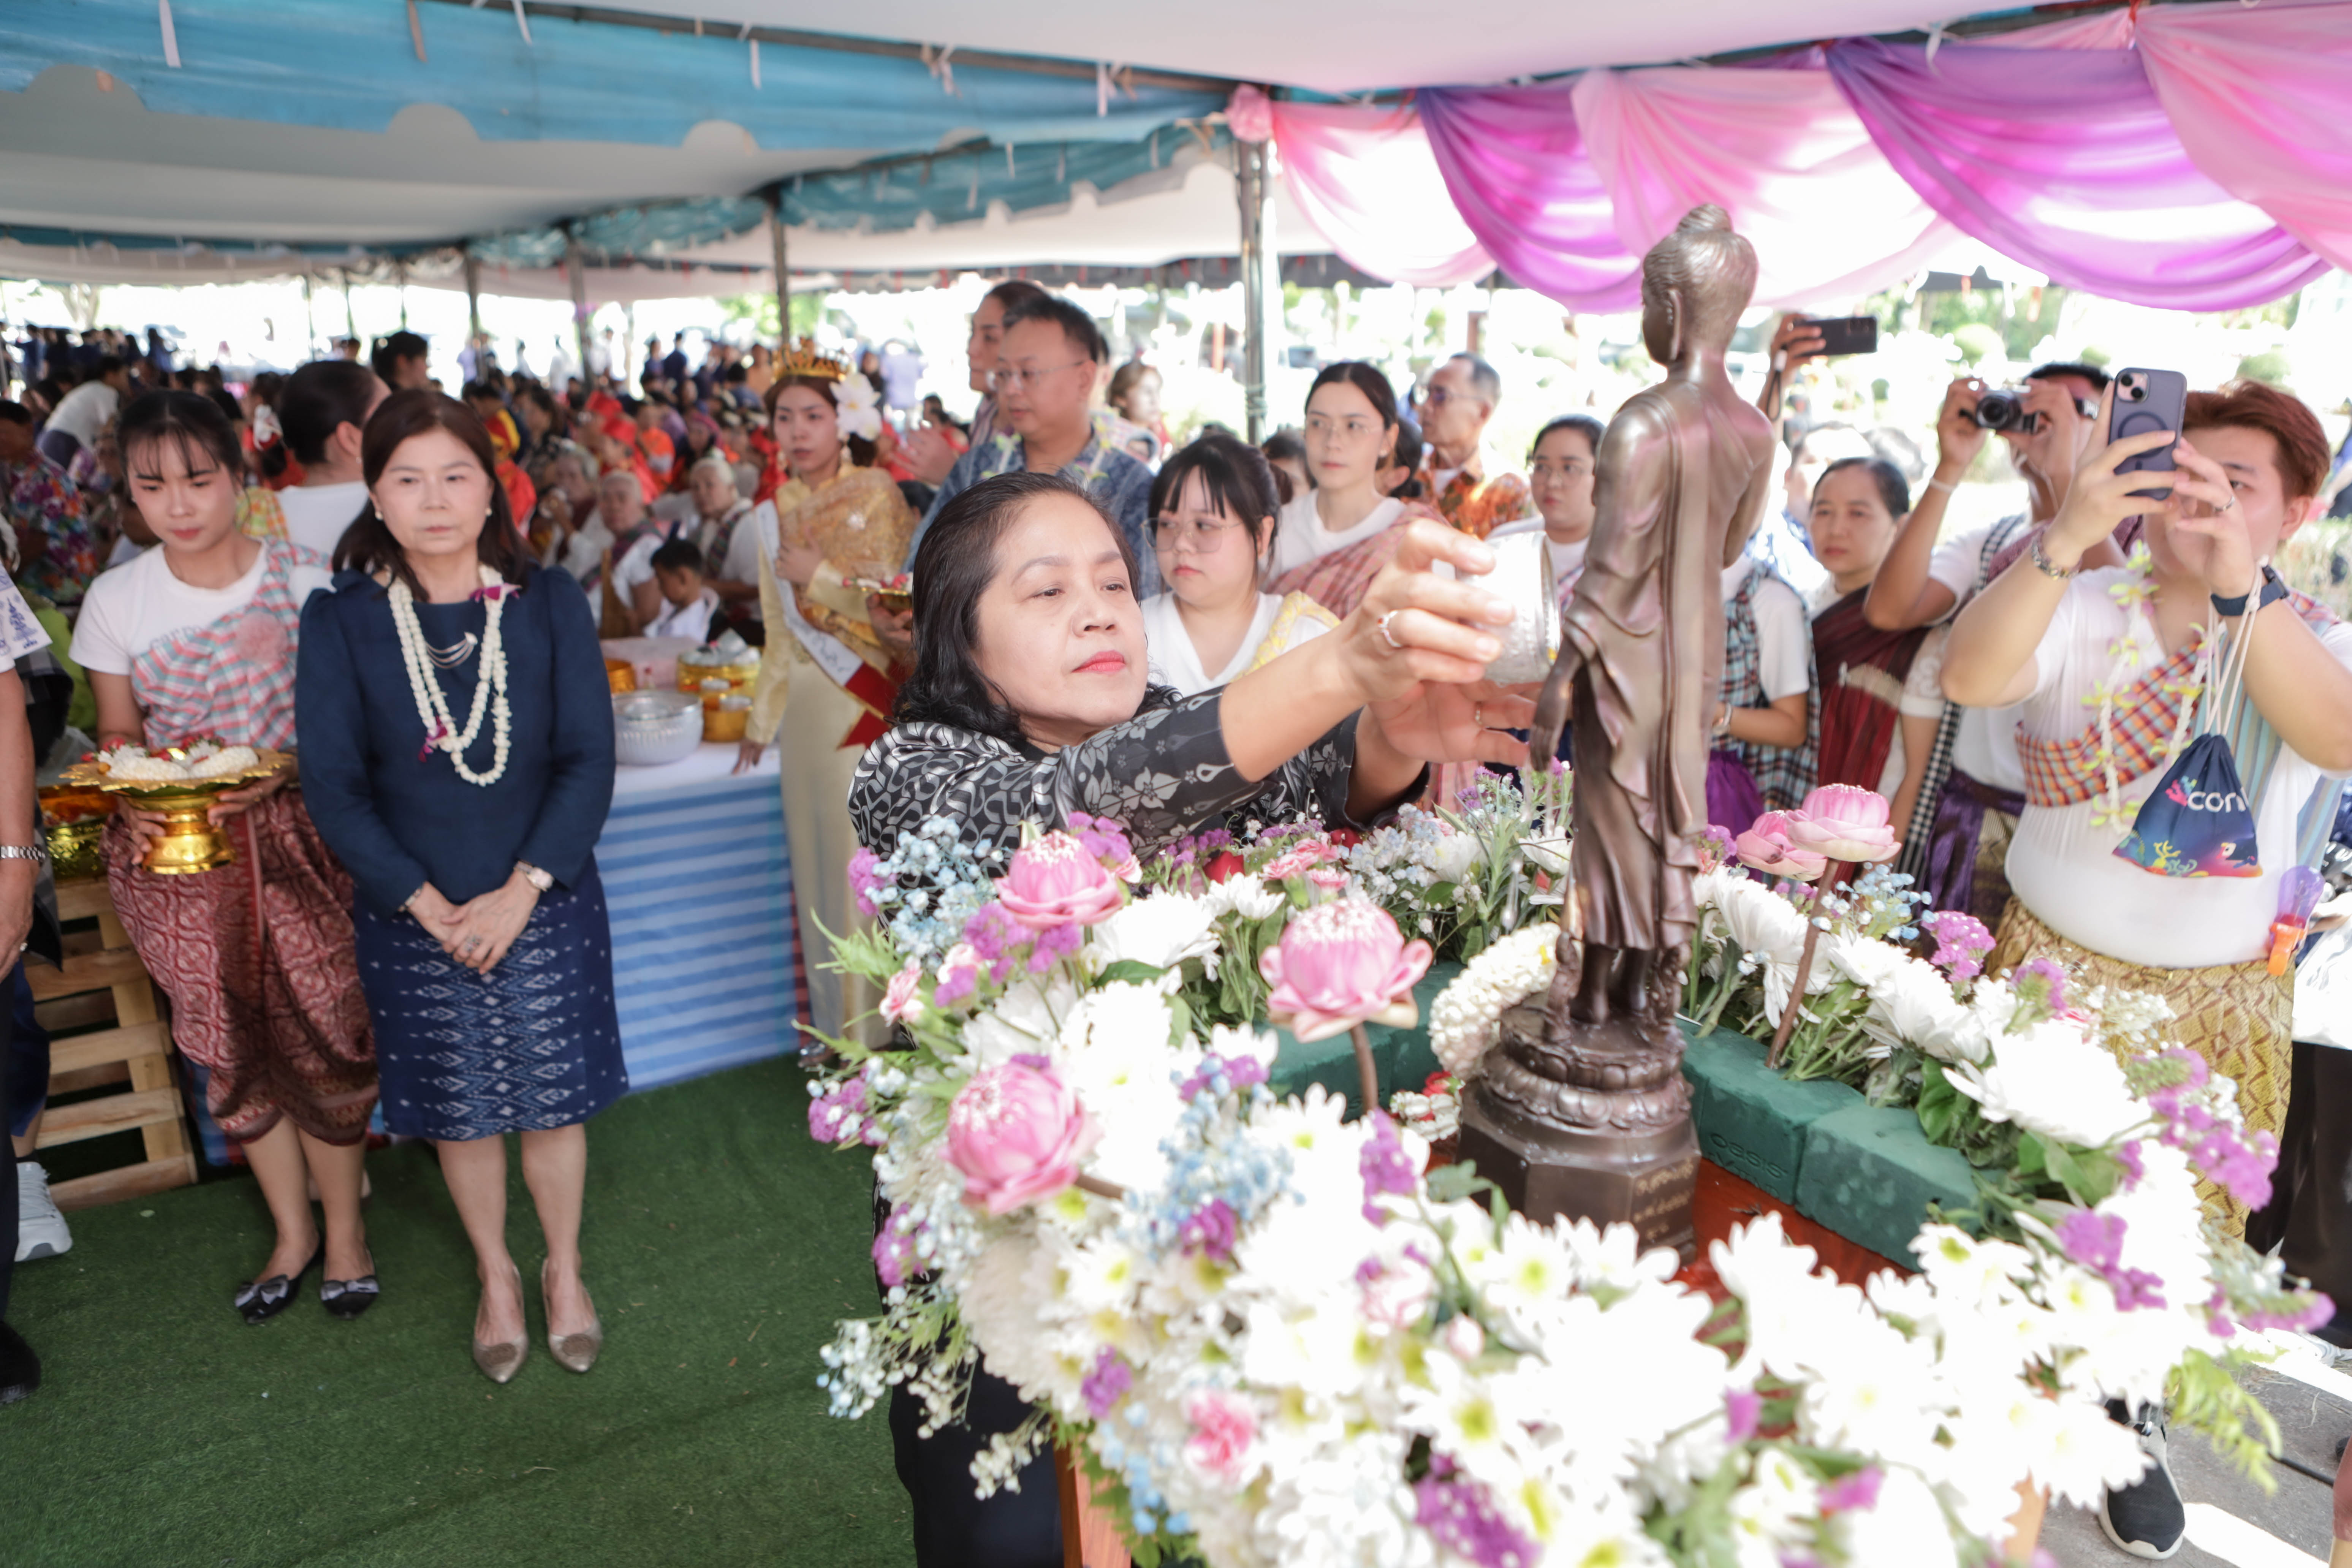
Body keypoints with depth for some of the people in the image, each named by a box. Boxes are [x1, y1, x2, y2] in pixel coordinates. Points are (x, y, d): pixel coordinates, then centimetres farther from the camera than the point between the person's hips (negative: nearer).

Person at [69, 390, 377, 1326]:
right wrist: (130, 801, -10)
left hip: (298, 837, -2)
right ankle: (291, 1231, 31)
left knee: (322, 1032, 1)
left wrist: (285, 772, -21)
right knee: (230, 1047, 12)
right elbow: (119, 733, 10)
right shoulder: (115, 600, 0)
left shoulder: (304, 580, -7)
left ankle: (345, 1225, 24)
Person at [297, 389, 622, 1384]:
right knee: (458, 1110, 14)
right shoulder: (339, 621, -5)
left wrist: (521, 891, -15)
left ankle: (564, 1267, 34)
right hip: (414, 917, 0)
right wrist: (427, 904, -13)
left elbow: (589, 760, -7)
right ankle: (495, 1274, 38)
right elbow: (333, 784, -5)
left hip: (546, 901, 0)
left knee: (554, 1096, 10)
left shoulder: (548, 603, -5)